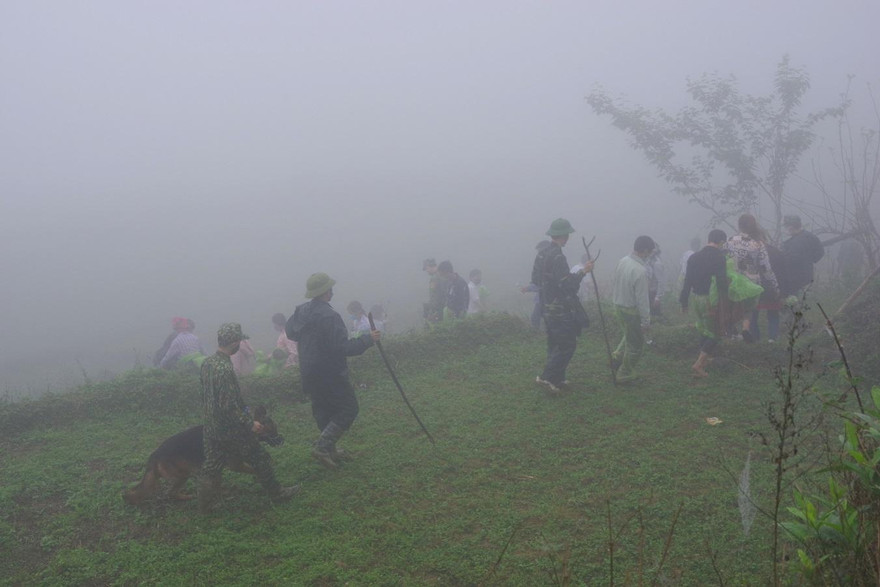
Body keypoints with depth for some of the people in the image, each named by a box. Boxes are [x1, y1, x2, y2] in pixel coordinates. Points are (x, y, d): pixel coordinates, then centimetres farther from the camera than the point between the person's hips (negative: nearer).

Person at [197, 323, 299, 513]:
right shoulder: (225, 369, -29)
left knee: (211, 466, 17)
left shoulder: (207, 363, -1)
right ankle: (277, 493, 25)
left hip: (211, 428, 8)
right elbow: (229, 406, -27)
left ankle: (204, 505, 26)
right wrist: (250, 424, -18)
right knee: (260, 459, 10)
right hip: (231, 430, -8)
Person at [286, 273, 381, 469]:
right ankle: (322, 447, -3)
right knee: (348, 409, 3)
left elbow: (290, 331, 17)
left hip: (309, 372, 9)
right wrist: (368, 339, -18)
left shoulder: (301, 310, 1)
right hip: (329, 373, -9)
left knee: (323, 411, 20)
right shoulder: (329, 316, -25)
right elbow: (343, 347, -26)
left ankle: (329, 449, 30)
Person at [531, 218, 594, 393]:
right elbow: (567, 283, -25)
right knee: (568, 344, -2)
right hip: (561, 309, -9)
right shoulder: (558, 257, -21)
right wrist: (583, 271, -16)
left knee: (555, 344, 17)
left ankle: (557, 379, 24)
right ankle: (547, 376, -4)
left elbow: (535, 279, 15)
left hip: (547, 307, 9)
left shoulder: (541, 255, 7)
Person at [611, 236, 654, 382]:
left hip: (618, 307, 8)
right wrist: (645, 321, -14)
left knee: (629, 335, 30)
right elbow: (642, 299, -22)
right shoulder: (640, 271, -27)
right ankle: (624, 374, 21)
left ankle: (617, 356, 19)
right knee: (635, 344, 11)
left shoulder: (622, 261, -3)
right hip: (632, 311, -8)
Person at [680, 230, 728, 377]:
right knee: (714, 333, 3)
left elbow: (687, 282, 6)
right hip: (712, 301, -6)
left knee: (704, 330, 22)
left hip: (697, 298, 6)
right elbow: (722, 283, -17)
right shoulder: (719, 258, -13)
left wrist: (684, 302, 12)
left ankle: (704, 358, 32)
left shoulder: (694, 257, 5)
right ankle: (699, 364, -5)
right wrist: (723, 306, -12)